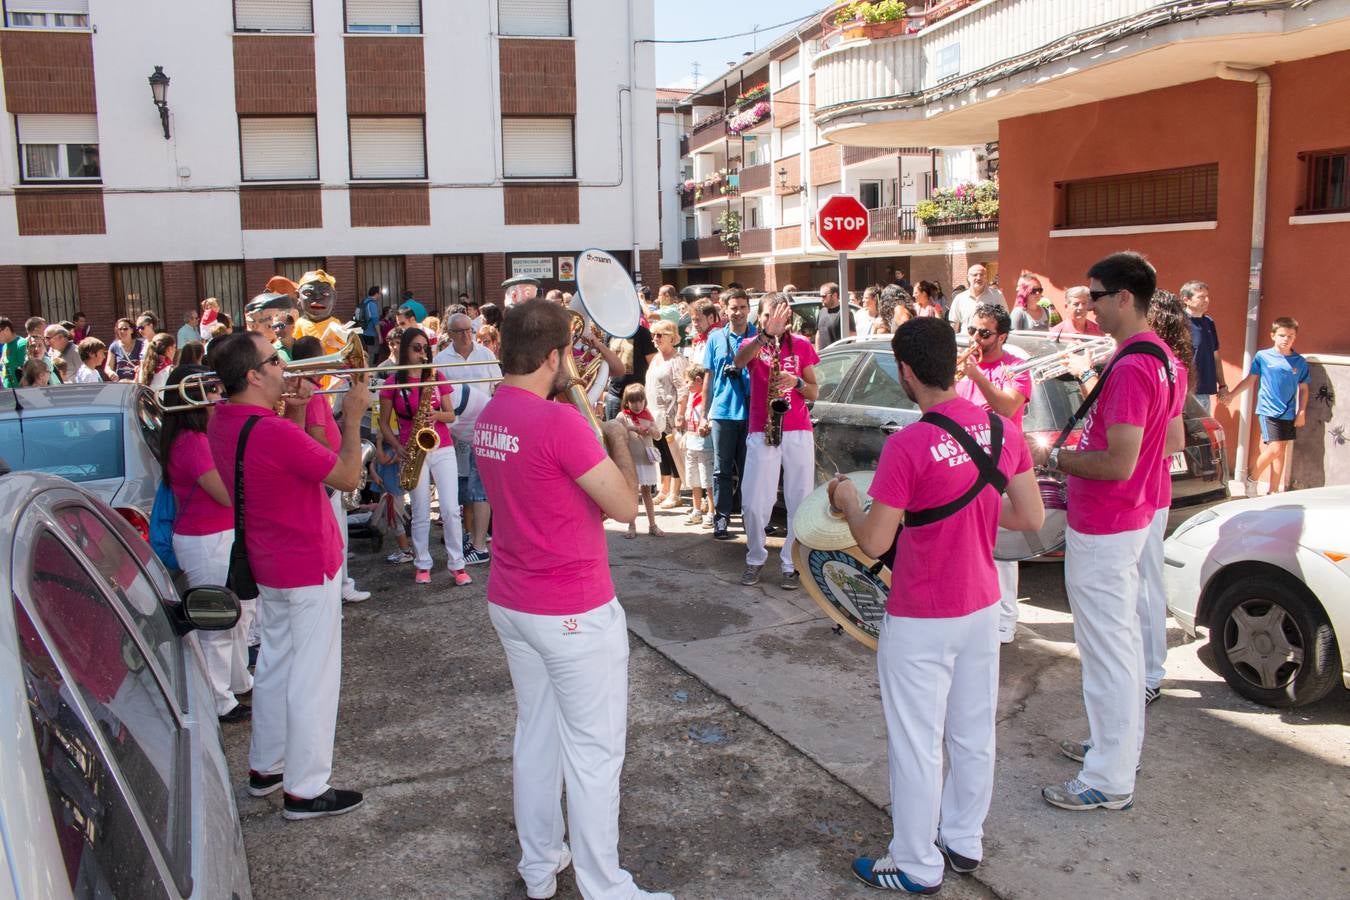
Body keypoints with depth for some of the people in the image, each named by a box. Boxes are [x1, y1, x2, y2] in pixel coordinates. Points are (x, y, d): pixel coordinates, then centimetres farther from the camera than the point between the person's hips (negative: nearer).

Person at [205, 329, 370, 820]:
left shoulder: (220, 422, 1)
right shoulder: (274, 432, -28)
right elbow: (348, 476, -19)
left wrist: (295, 413, 3)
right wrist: (352, 417, -10)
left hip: (267, 566, 9)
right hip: (308, 568, -9)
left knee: (276, 664, 21)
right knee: (313, 677, 2)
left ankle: (266, 767, 34)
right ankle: (305, 789, 12)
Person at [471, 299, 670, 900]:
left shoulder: (488, 418, 3)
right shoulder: (560, 423, -23)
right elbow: (626, 507, -17)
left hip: (509, 603, 9)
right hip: (574, 613, -8)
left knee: (535, 734, 20)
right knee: (594, 751, 5)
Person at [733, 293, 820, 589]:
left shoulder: (802, 346, 9)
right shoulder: (752, 345, 6)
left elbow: (814, 393, 11)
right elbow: (739, 360, -21)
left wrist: (797, 382, -11)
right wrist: (765, 335, -37)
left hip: (798, 434, 1)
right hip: (761, 433, -1)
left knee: (800, 504, 1)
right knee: (754, 505, -2)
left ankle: (792, 565, 13)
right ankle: (755, 559, 19)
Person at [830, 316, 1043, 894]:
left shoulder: (907, 446, -24)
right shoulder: (1003, 429, -4)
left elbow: (874, 543, -20)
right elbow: (1031, 518, 2)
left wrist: (847, 500, -2)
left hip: (921, 622, -7)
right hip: (982, 607, 7)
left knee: (916, 745, 8)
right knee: (974, 735, 20)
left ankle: (916, 867, 22)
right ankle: (964, 842, 37)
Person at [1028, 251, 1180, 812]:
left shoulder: (1129, 368, -24)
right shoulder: (1160, 357, 9)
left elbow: (1118, 463, -28)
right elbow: (1173, 441, 18)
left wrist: (1053, 458, -14)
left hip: (1101, 532, -11)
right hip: (1131, 518, 11)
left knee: (1107, 649, -2)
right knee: (1121, 639, 22)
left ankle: (1109, 781, 8)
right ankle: (1119, 741, 38)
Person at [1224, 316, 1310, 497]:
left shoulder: (1300, 362, 4)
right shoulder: (1262, 356, -3)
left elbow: (1303, 389, 10)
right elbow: (1250, 380, 3)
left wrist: (1301, 412, 2)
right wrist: (1231, 395, -6)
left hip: (1289, 413, 4)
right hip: (1268, 411, -4)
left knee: (1281, 451, 9)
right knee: (1275, 449, -13)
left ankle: (1274, 491, 18)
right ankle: (1252, 479, 9)